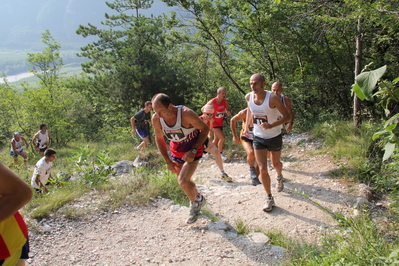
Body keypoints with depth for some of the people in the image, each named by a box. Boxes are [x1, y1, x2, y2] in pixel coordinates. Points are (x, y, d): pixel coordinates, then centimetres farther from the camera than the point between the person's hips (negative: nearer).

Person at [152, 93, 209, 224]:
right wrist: (168, 161, -2)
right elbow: (159, 139, 0)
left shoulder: (186, 114, -31)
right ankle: (198, 199, 45)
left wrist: (193, 150, -24)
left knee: (183, 181, -16)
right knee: (183, 181, 16)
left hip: (193, 149, -5)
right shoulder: (156, 119, -17)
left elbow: (205, 129, -18)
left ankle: (195, 203, 15)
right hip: (176, 150, 6)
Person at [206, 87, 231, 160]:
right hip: (214, 123, -6)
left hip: (220, 123, 6)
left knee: (216, 140, 15)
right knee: (222, 138, -16)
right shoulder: (212, 102, -22)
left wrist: (227, 111, -21)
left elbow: (229, 114, 2)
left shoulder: (225, 101, -5)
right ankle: (220, 153, 4)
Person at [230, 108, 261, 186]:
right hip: (246, 137, -3)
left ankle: (255, 179, 26)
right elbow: (233, 120, -5)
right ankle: (251, 168, -1)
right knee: (251, 153, -31)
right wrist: (235, 136, -2)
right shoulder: (245, 112, -21)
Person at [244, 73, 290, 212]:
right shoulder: (248, 97, -11)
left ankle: (279, 178, 58)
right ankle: (269, 198, 13)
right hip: (258, 138, 2)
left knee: (276, 163, 22)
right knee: (262, 169, -4)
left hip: (274, 137, -2)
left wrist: (272, 125, -35)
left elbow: (287, 116, -21)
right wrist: (247, 125, 14)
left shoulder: (272, 98, -25)